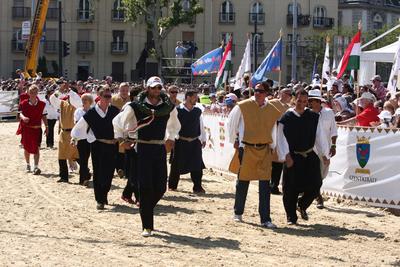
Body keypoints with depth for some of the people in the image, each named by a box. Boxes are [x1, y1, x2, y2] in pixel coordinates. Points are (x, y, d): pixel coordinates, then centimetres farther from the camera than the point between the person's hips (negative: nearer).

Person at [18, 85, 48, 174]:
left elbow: (43, 116, 8)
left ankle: (36, 167, -15)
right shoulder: (24, 103, 0)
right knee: (27, 148, 11)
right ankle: (28, 165, 30)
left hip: (37, 129, 0)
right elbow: (20, 113, -7)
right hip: (26, 128, 1)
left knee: (36, 148, -10)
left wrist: (46, 127, 3)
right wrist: (23, 117, -29)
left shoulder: (42, 104, 3)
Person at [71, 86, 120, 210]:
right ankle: (100, 200, 10)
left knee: (109, 172, 4)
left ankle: (104, 195, 26)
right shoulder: (91, 113, -6)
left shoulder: (115, 111, 0)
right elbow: (80, 126, 3)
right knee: (98, 173, 2)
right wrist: (74, 138, -1)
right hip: (97, 146, -2)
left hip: (112, 145, 2)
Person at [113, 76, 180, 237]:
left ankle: (145, 209, 31)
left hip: (160, 149, 4)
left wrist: (171, 139, 16)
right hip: (143, 148, -4)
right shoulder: (136, 106, -4)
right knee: (145, 186, -8)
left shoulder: (169, 107, 6)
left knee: (160, 187, 1)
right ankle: (147, 226, -1)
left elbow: (174, 124, 27)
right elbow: (118, 121, 9)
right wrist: (121, 139, 4)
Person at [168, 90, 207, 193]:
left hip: (195, 141, 3)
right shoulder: (178, 110, -8)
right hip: (181, 142, -3)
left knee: (197, 165, -1)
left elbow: (201, 125, 15)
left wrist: (203, 139, 16)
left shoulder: (198, 111, 6)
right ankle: (172, 185, 21)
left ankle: (197, 187, 6)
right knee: (177, 165, 6)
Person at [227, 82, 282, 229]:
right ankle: (238, 213, 25)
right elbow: (231, 123, 8)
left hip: (265, 150, 2)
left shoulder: (273, 110, 3)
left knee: (265, 185, -3)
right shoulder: (243, 106, -4)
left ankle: (265, 219, -1)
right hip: (247, 148, -2)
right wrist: (234, 140, 9)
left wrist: (271, 146, 12)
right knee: (243, 181, 7)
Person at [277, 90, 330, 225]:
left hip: (310, 156, 3)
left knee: (314, 186, -3)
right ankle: (291, 217, 15)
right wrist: (286, 156, -14)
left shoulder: (313, 117, 4)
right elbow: (282, 139, -5)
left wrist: (324, 154, 4)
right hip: (293, 158, -2)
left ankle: (302, 205, 26)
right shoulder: (286, 118, -4)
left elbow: (320, 136, 7)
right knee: (291, 189, -1)